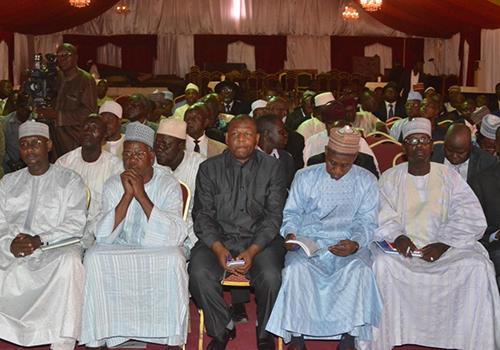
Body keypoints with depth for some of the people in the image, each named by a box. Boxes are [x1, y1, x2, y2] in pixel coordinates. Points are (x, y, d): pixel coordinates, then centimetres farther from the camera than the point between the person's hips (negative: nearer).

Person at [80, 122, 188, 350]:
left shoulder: (169, 184, -7)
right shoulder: (113, 185, -1)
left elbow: (173, 235, -22)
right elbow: (104, 236, -13)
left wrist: (141, 195, -25)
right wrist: (127, 195, -22)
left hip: (158, 248, -2)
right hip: (120, 249, 2)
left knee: (174, 260, -33)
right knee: (94, 258, -26)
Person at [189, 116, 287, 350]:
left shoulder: (272, 168, 4)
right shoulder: (209, 168, 7)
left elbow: (274, 216, -1)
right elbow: (203, 215, 3)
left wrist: (252, 251, -16)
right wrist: (218, 248, -15)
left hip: (260, 239, -1)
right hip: (218, 238, 1)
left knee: (271, 277, -29)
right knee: (199, 274, -27)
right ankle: (222, 329, 0)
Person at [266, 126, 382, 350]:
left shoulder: (366, 181, 6)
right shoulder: (306, 177, 7)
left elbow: (367, 222, 3)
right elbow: (292, 212, 11)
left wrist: (356, 243, -18)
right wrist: (290, 233, -11)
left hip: (347, 243, 0)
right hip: (307, 241, 0)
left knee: (359, 270, -33)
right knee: (296, 269, -32)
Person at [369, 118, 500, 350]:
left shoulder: (448, 177, 8)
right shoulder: (390, 178, 8)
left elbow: (471, 219, -1)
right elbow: (382, 219, -2)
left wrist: (443, 245, -15)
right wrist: (397, 237, -22)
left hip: (446, 246, 1)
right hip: (402, 247, 0)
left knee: (478, 266, -25)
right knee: (382, 263, -31)